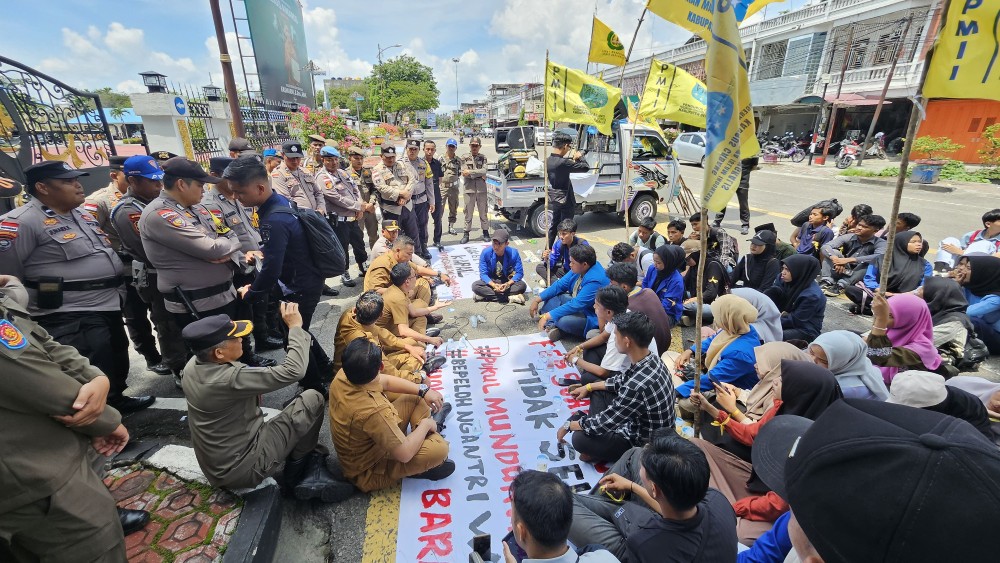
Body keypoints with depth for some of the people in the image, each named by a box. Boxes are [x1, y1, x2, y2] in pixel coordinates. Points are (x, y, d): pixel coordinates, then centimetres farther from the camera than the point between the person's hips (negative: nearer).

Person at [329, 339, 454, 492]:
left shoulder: (343, 375, -18)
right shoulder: (372, 411, -43)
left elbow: (386, 381, -1)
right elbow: (405, 454, -33)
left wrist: (423, 391, -8)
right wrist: (425, 424, -15)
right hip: (368, 470, -8)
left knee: (417, 398, 5)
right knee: (440, 449, -23)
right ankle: (421, 468, 8)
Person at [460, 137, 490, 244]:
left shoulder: (483, 157, 8)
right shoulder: (465, 158, 4)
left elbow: (484, 171, -8)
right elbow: (464, 173, -8)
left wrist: (470, 172, -12)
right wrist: (479, 174, -8)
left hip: (481, 188, 1)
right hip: (469, 188, -1)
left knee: (483, 212, 8)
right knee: (468, 212, 3)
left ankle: (485, 232, 17)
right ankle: (466, 233, 10)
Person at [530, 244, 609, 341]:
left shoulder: (595, 280, -31)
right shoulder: (579, 268, -6)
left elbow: (575, 305, -32)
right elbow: (560, 285, 3)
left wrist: (547, 316, -30)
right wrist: (537, 299, -2)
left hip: (591, 318, -9)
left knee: (563, 321, -35)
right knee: (551, 295, 1)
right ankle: (552, 326, -16)